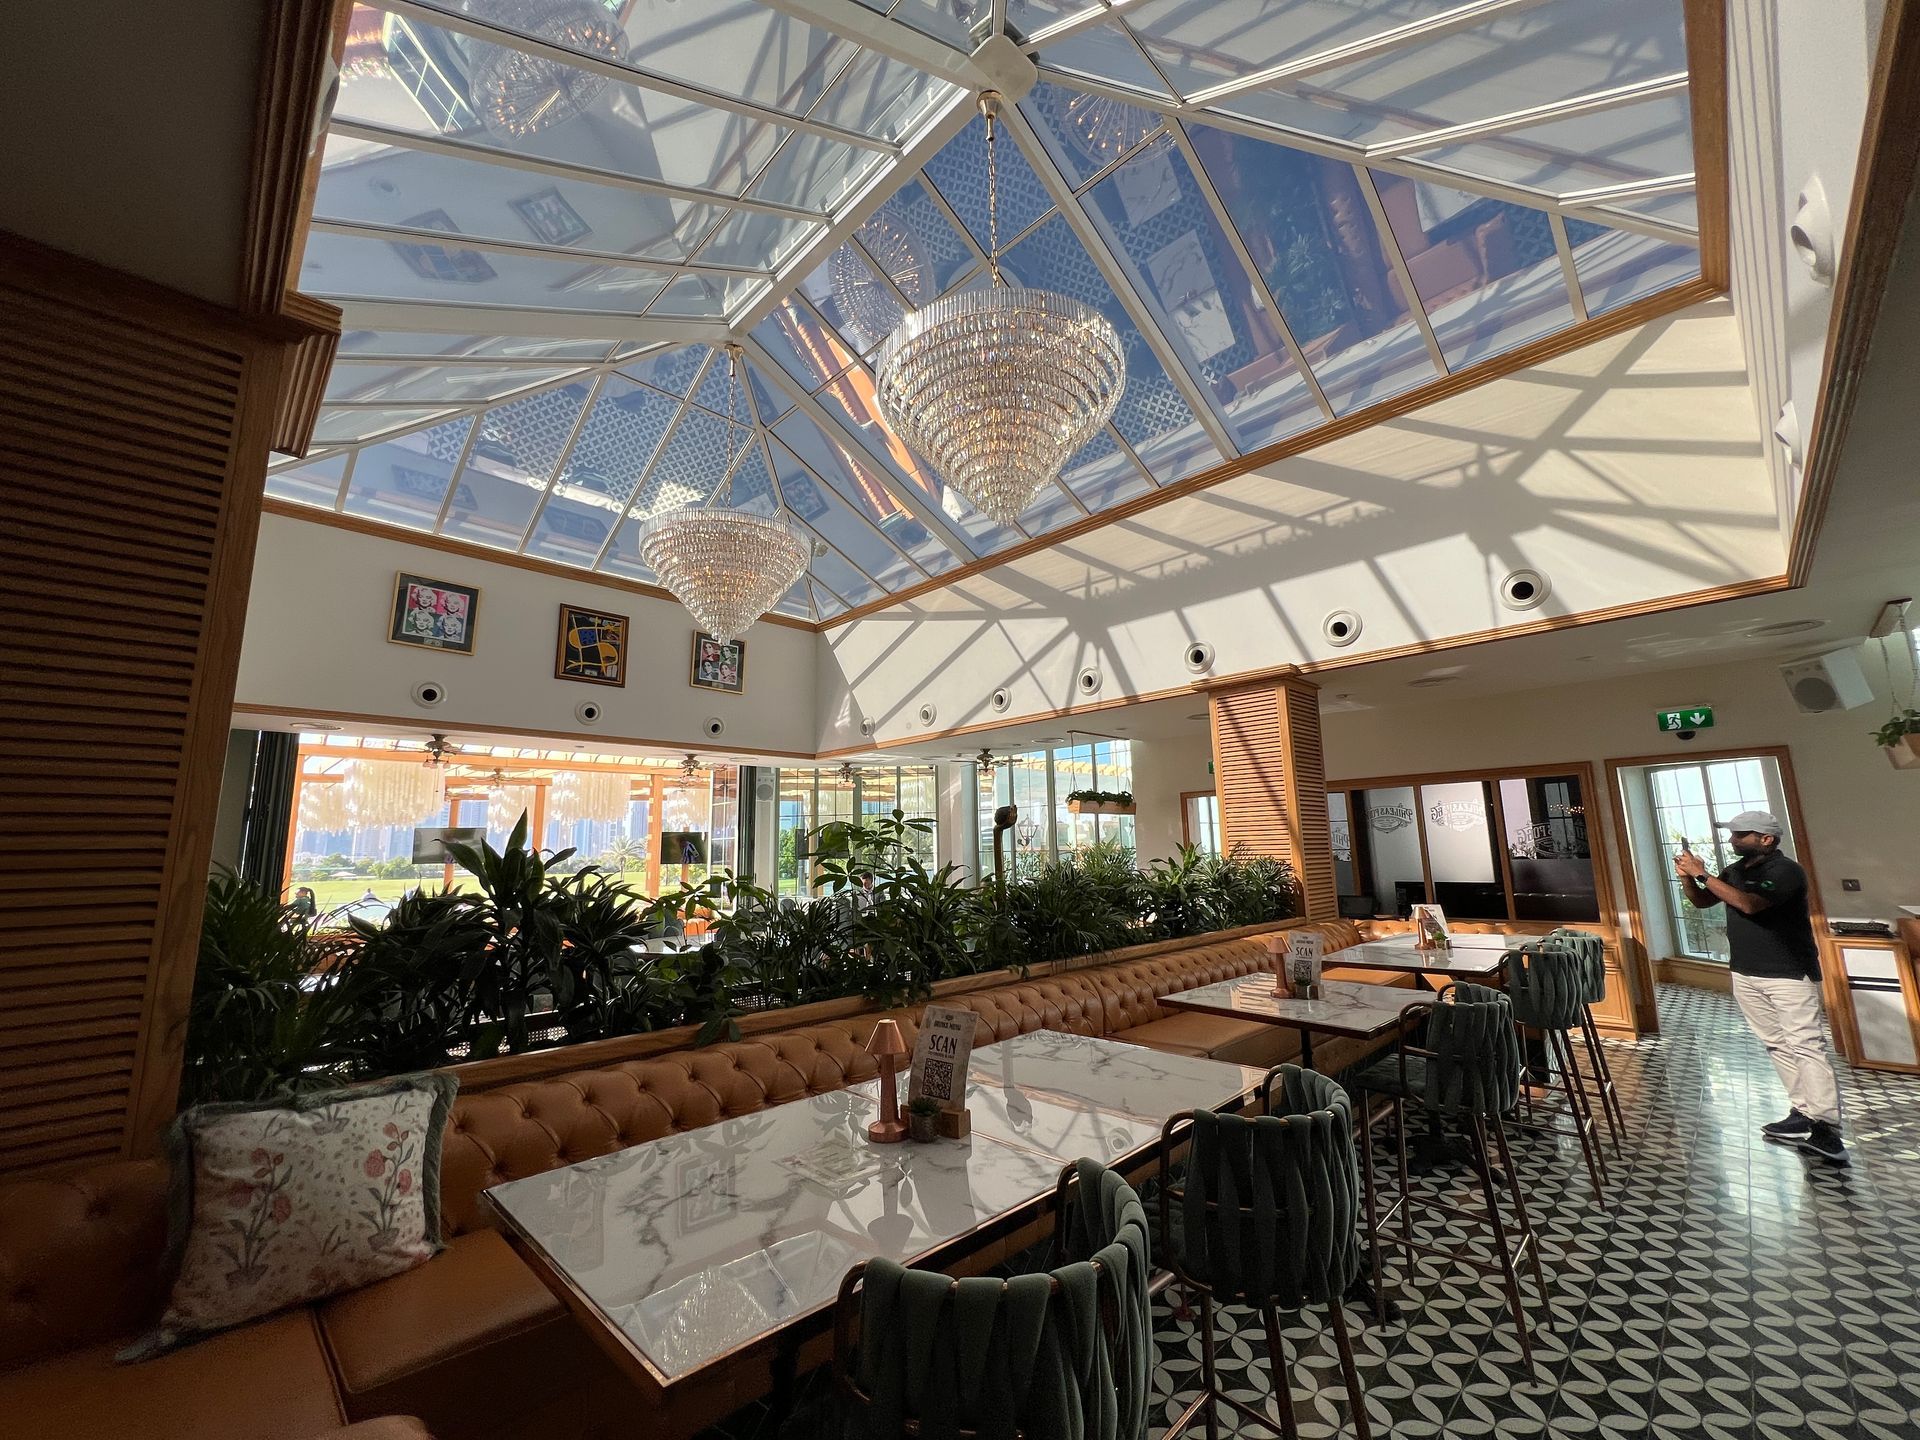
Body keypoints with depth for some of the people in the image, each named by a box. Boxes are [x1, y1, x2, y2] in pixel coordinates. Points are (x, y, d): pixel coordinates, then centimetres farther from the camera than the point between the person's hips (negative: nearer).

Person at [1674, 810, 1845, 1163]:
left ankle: (1826, 1127, -6)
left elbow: (1749, 904, -27)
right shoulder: (1735, 871, 9)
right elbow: (1702, 901, 13)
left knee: (1806, 1045, -8)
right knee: (1776, 1045, 9)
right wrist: (1688, 878, -5)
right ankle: (1803, 1113, 15)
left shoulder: (1785, 870, -14)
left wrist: (1703, 874, -25)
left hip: (1789, 974, -7)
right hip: (1745, 974, 7)